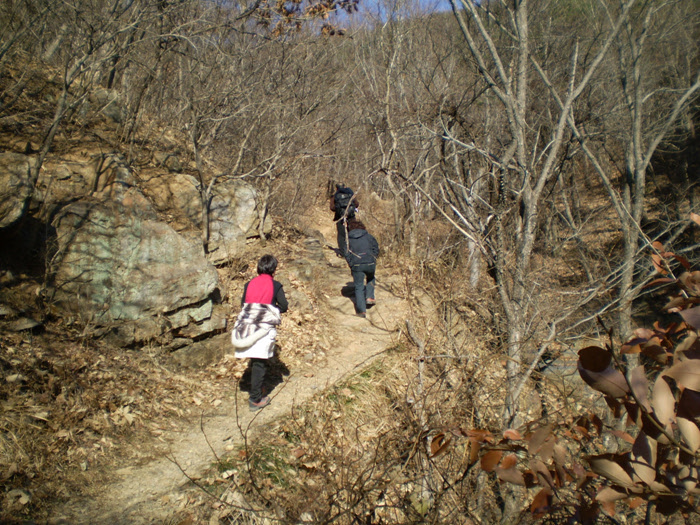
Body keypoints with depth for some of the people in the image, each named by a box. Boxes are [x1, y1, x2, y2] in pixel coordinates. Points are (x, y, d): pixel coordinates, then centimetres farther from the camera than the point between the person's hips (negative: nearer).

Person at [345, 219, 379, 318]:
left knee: (359, 287, 6)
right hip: (370, 263, 1)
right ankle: (369, 297, 21)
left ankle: (362, 310, 0)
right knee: (371, 279, 33)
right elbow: (376, 247, 8)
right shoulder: (367, 235, 9)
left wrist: (351, 264, 9)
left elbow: (347, 254, 3)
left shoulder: (348, 238, 7)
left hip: (356, 265, -1)